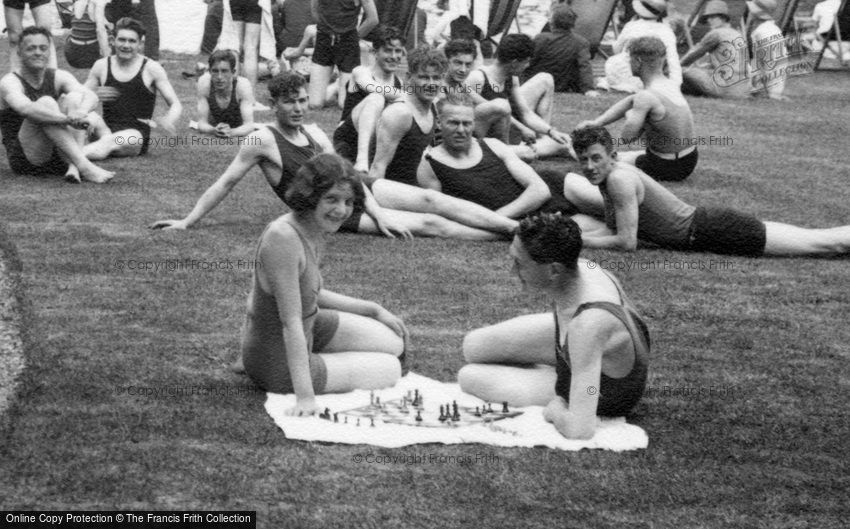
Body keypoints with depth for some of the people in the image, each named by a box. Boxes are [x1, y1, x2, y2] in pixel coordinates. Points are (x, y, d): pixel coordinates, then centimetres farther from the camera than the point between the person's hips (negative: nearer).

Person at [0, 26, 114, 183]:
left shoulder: (58, 77, 5)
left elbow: (91, 96, -15)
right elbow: (25, 108, -32)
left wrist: (81, 112, -40)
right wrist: (68, 119, -45)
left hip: (58, 157, 4)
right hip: (25, 159, -4)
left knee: (74, 97, -14)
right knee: (46, 103, -26)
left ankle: (73, 166, -31)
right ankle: (84, 166, -40)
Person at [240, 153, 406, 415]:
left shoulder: (315, 231, -3)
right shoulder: (283, 238, -32)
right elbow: (291, 322, -33)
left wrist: (374, 310, 15)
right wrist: (305, 397, -35)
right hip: (278, 365, -9)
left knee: (394, 344, 17)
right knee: (391, 370, 5)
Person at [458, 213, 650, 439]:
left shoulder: (587, 324, -46)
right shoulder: (580, 267, -24)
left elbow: (579, 430, -44)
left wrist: (555, 410, -22)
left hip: (606, 394, -7)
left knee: (469, 377, -3)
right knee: (474, 347, 4)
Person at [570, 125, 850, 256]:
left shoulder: (619, 179, -20)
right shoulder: (606, 175, 7)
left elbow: (626, 241, -21)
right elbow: (612, 230, 15)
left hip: (711, 231, -8)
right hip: (702, 223, 8)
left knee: (823, 243, -3)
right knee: (821, 241, 16)